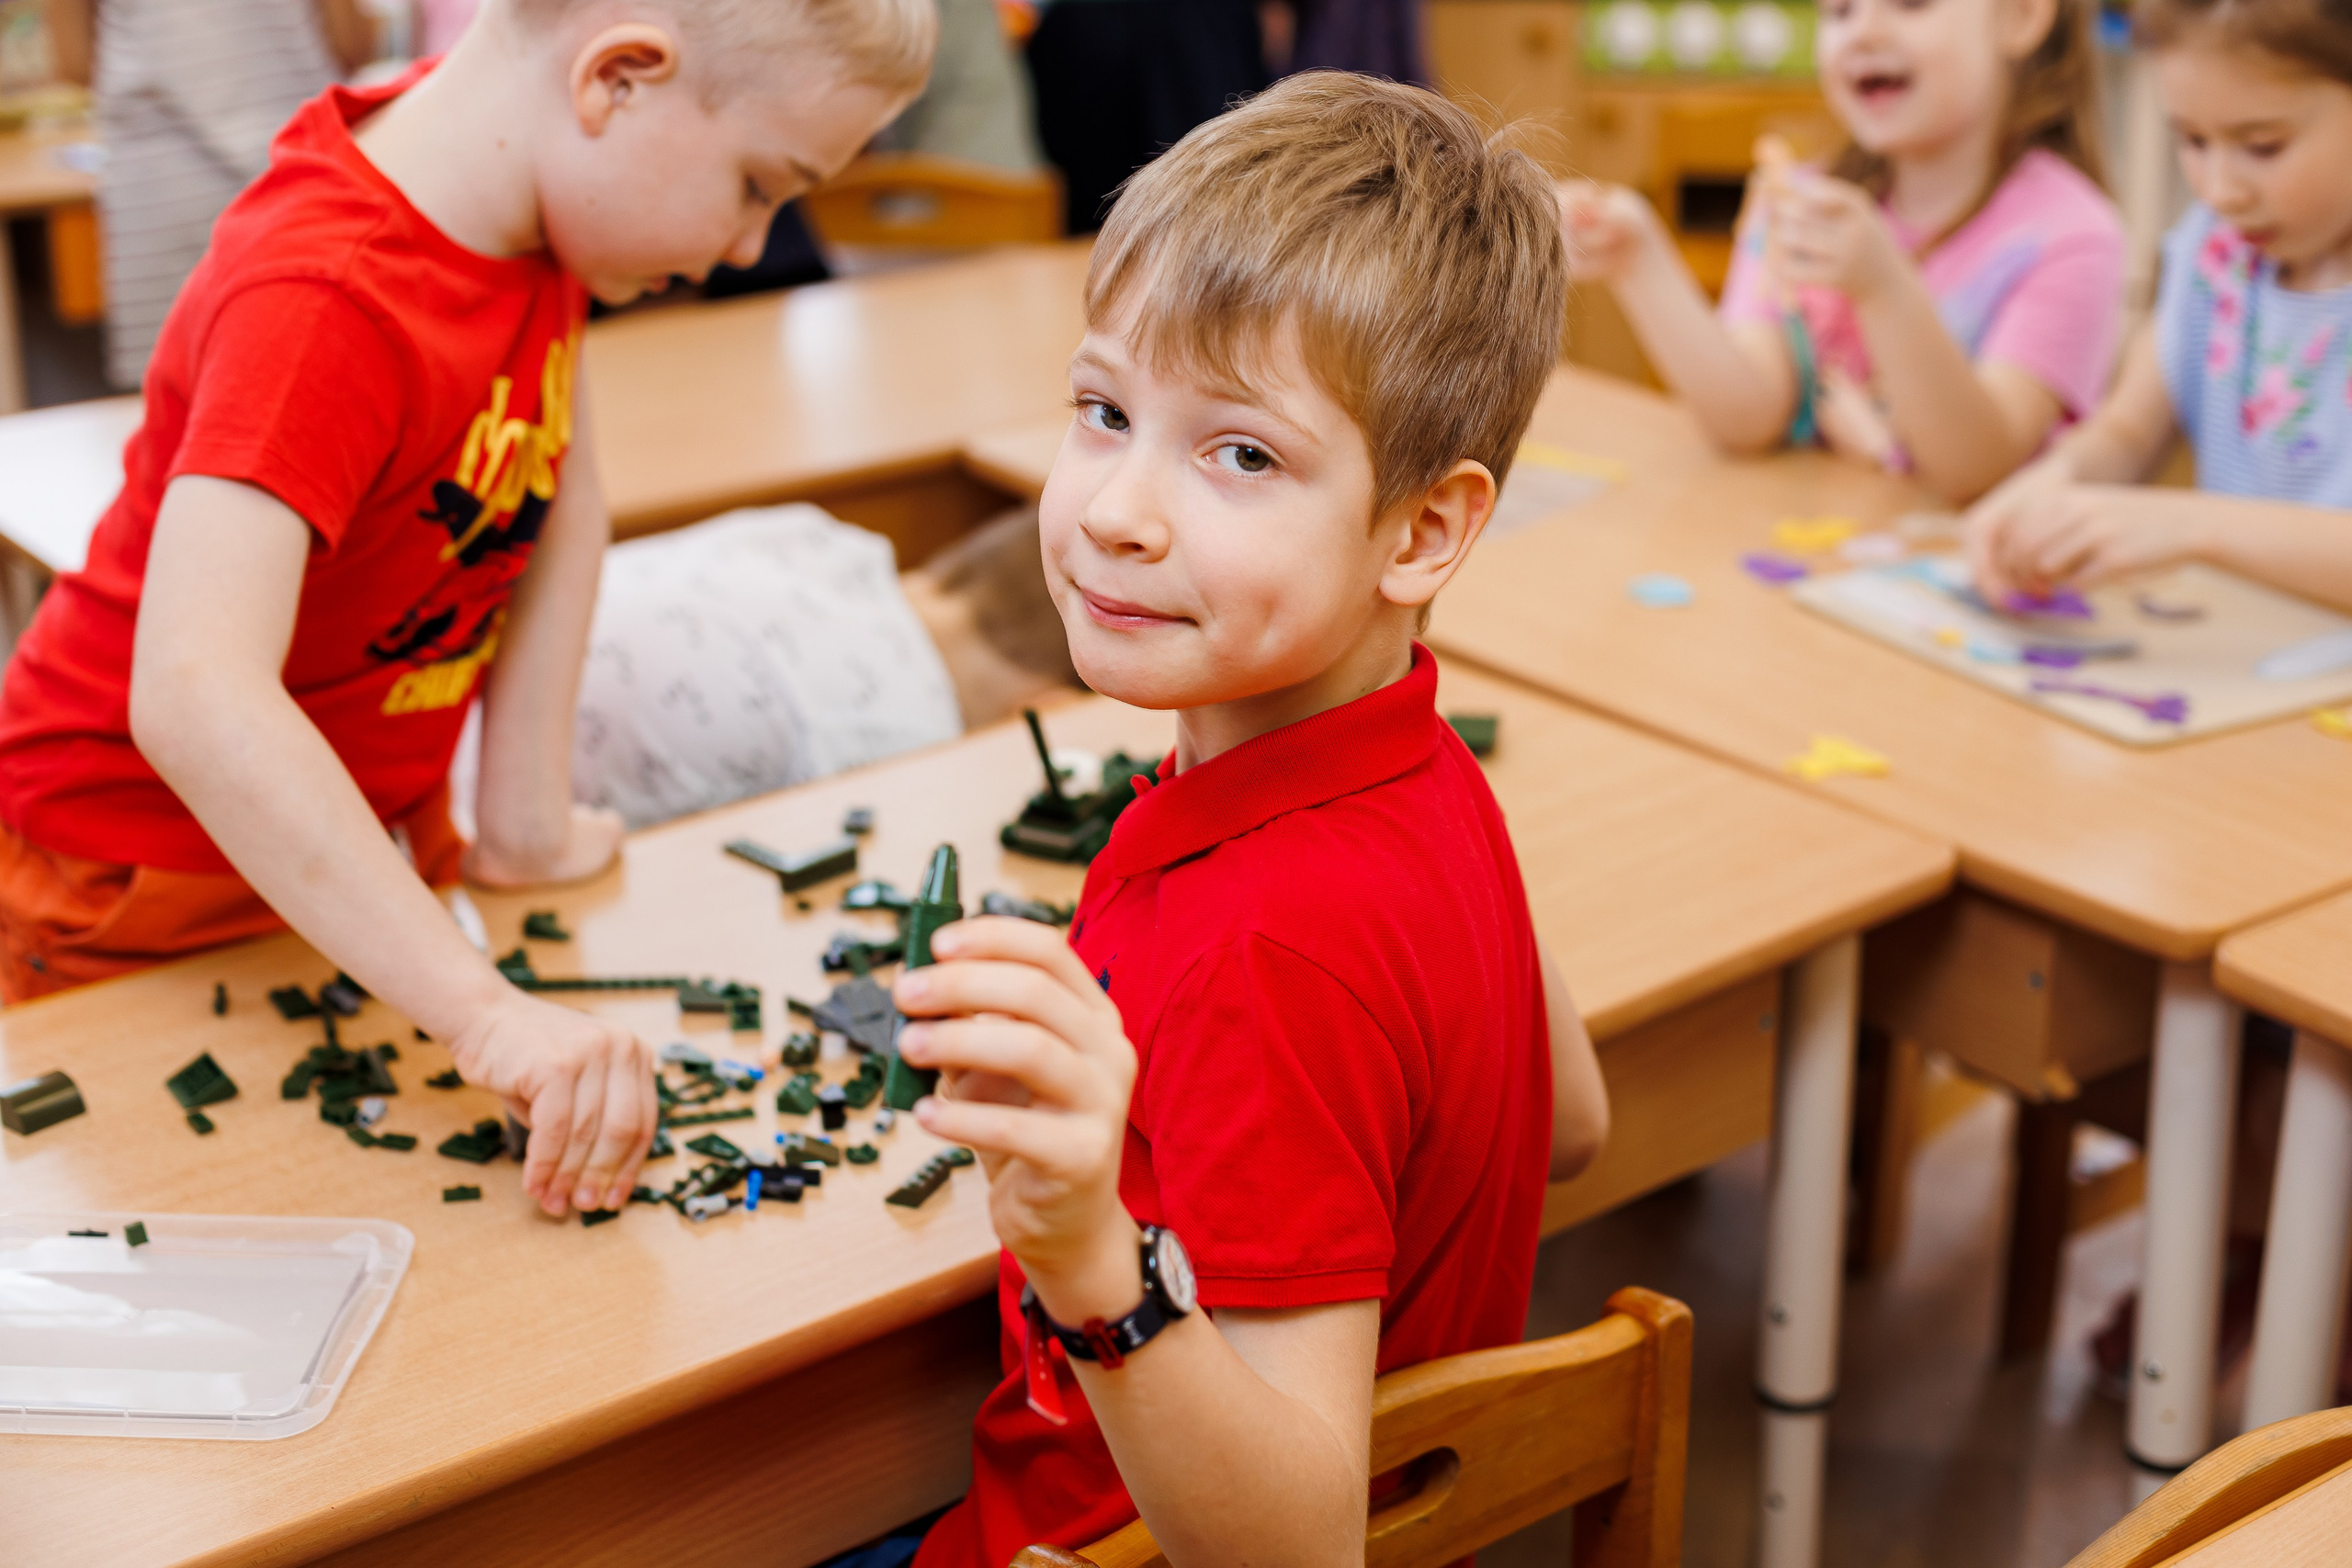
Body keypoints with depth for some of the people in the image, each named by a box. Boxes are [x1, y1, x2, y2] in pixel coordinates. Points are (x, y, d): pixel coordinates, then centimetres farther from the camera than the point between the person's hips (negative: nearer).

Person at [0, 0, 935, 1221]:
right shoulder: (323, 304, -36)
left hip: (368, 834, 8)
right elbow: (195, 698, -48)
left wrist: (527, 816, -4)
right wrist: (488, 1014, -52)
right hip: (141, 886, -8)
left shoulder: (528, 186, -9)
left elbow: (559, 494, 2)